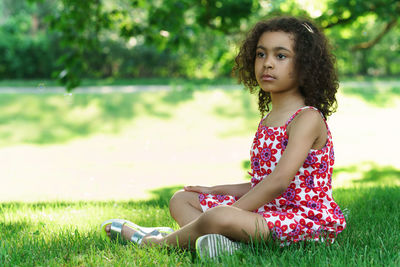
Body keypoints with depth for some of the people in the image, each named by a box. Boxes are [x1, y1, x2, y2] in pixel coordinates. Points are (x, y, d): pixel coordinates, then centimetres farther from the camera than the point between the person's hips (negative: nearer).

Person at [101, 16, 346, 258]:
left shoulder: (308, 118, -14)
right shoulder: (268, 120, 16)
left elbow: (278, 182, -23)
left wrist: (228, 212, -22)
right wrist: (216, 191, 16)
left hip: (303, 218, -10)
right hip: (267, 211, 10)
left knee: (219, 217, -36)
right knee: (181, 199, 12)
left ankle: (153, 241, -8)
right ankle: (229, 242, -21)